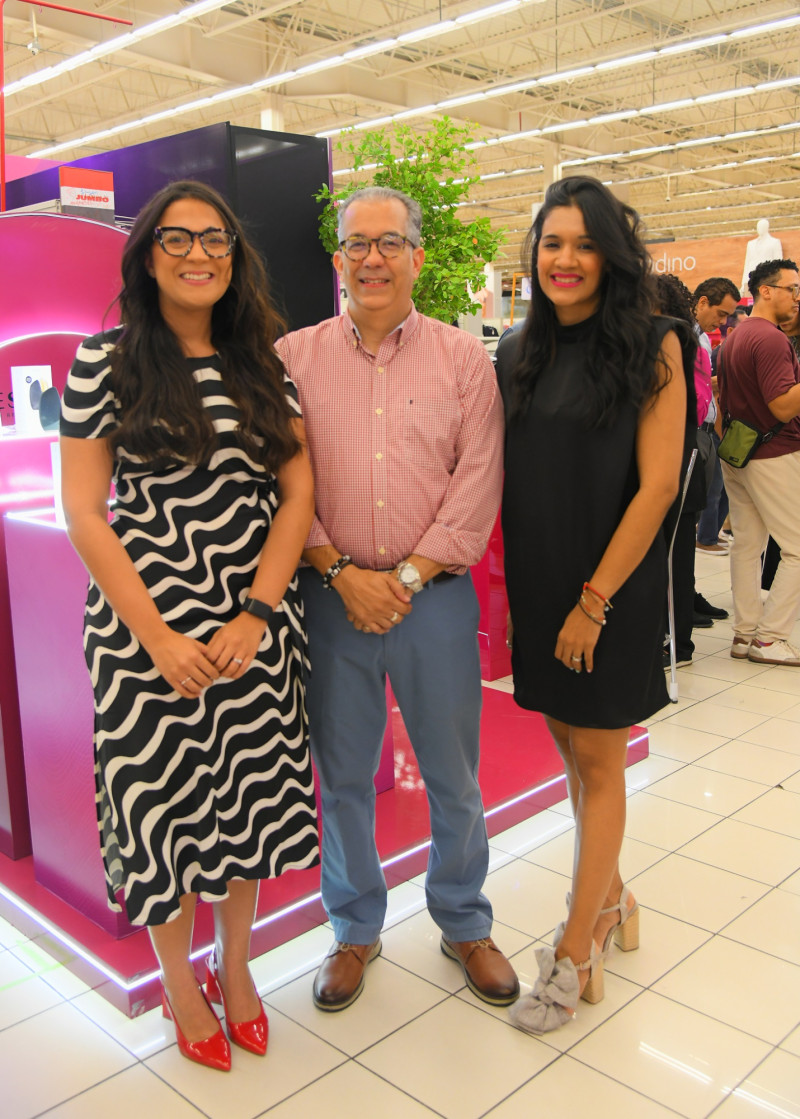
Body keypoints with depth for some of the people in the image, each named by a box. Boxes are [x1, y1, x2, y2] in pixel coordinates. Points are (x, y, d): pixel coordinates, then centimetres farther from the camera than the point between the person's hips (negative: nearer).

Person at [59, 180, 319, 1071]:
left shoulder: (267, 365, 6)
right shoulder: (107, 361, -3)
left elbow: (298, 490, 2)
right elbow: (83, 509, -7)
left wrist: (255, 614, -9)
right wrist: (158, 636, -13)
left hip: (259, 623, 3)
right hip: (148, 628, -3)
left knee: (251, 792, 13)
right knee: (164, 799, 9)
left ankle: (234, 964, 37)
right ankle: (179, 980, 34)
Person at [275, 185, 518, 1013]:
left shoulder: (465, 359, 3)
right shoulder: (293, 357, 4)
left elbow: (477, 487, -4)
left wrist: (407, 577, -11)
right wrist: (341, 573, -10)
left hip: (435, 596, 0)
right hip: (330, 596, 1)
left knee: (454, 777, 11)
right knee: (341, 775, 12)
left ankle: (465, 926, 34)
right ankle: (354, 931, 33)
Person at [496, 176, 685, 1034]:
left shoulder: (650, 346, -7)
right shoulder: (517, 357, 7)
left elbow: (657, 485, -13)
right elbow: (507, 481, 9)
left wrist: (595, 600, -15)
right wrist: (504, 588, 4)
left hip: (613, 587, -5)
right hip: (537, 586, 5)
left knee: (596, 761, 5)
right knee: (571, 751, 15)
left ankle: (574, 957, 19)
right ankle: (608, 902, 37)